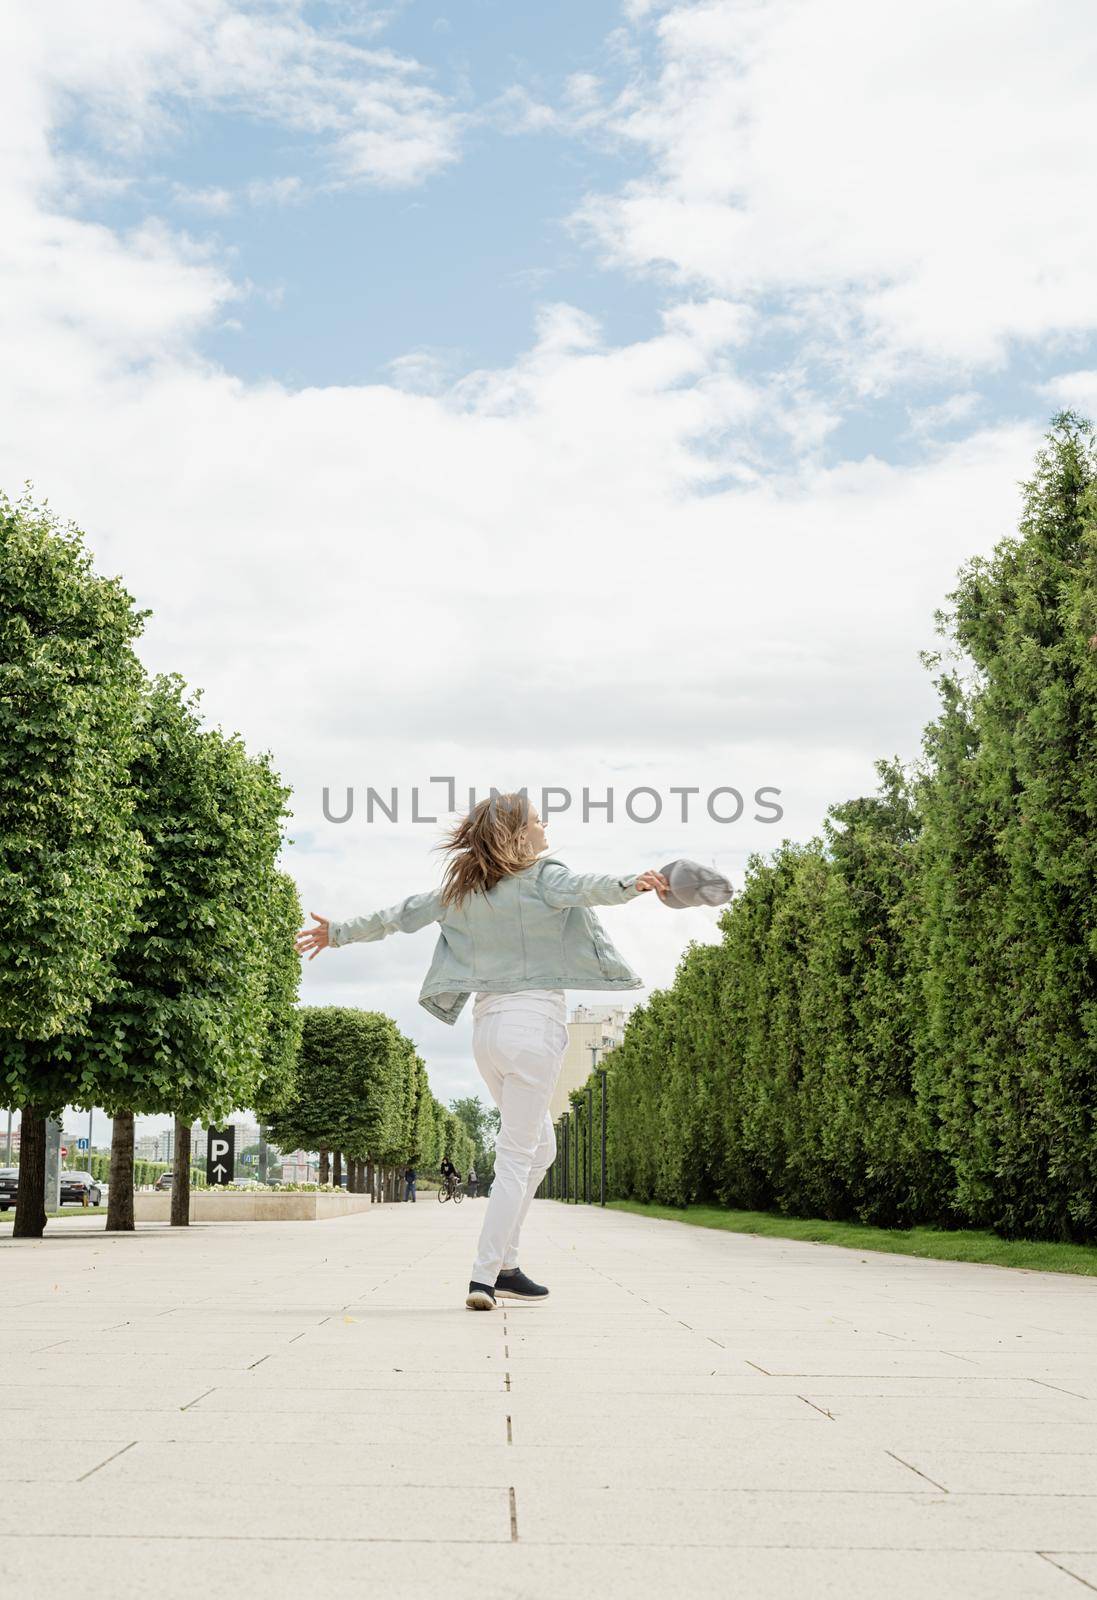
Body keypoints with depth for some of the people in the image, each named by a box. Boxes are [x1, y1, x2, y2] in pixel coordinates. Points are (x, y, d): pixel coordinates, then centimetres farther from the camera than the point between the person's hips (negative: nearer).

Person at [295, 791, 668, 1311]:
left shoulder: (463, 888, 13)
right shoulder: (542, 876, -5)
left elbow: (400, 914, 21)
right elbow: (582, 888, -27)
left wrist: (339, 932, 33)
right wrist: (627, 885, -45)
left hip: (486, 1024, 7)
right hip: (534, 1021, -7)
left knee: (539, 1147, 20)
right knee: (516, 1157, -4)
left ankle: (504, 1266, 17)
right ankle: (484, 1278, -10)